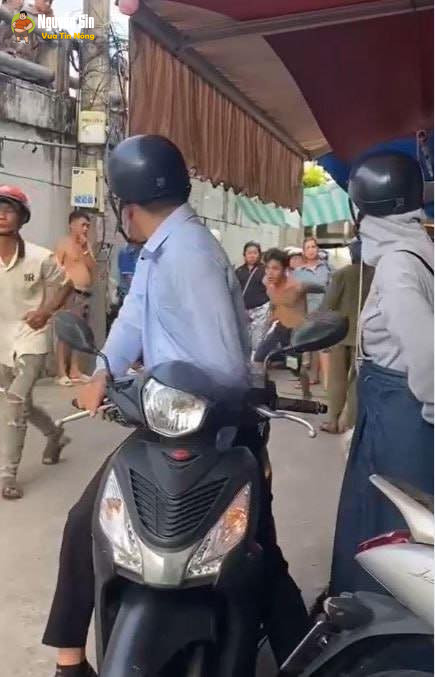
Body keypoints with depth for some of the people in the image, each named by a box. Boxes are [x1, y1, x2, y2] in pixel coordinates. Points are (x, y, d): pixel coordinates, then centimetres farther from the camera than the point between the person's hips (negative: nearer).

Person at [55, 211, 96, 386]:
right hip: (70, 293, -7)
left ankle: (75, 370, 16)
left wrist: (85, 249, -2)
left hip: (85, 294, 7)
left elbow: (93, 268, 8)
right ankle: (62, 372, -6)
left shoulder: (87, 245, 17)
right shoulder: (64, 244, -3)